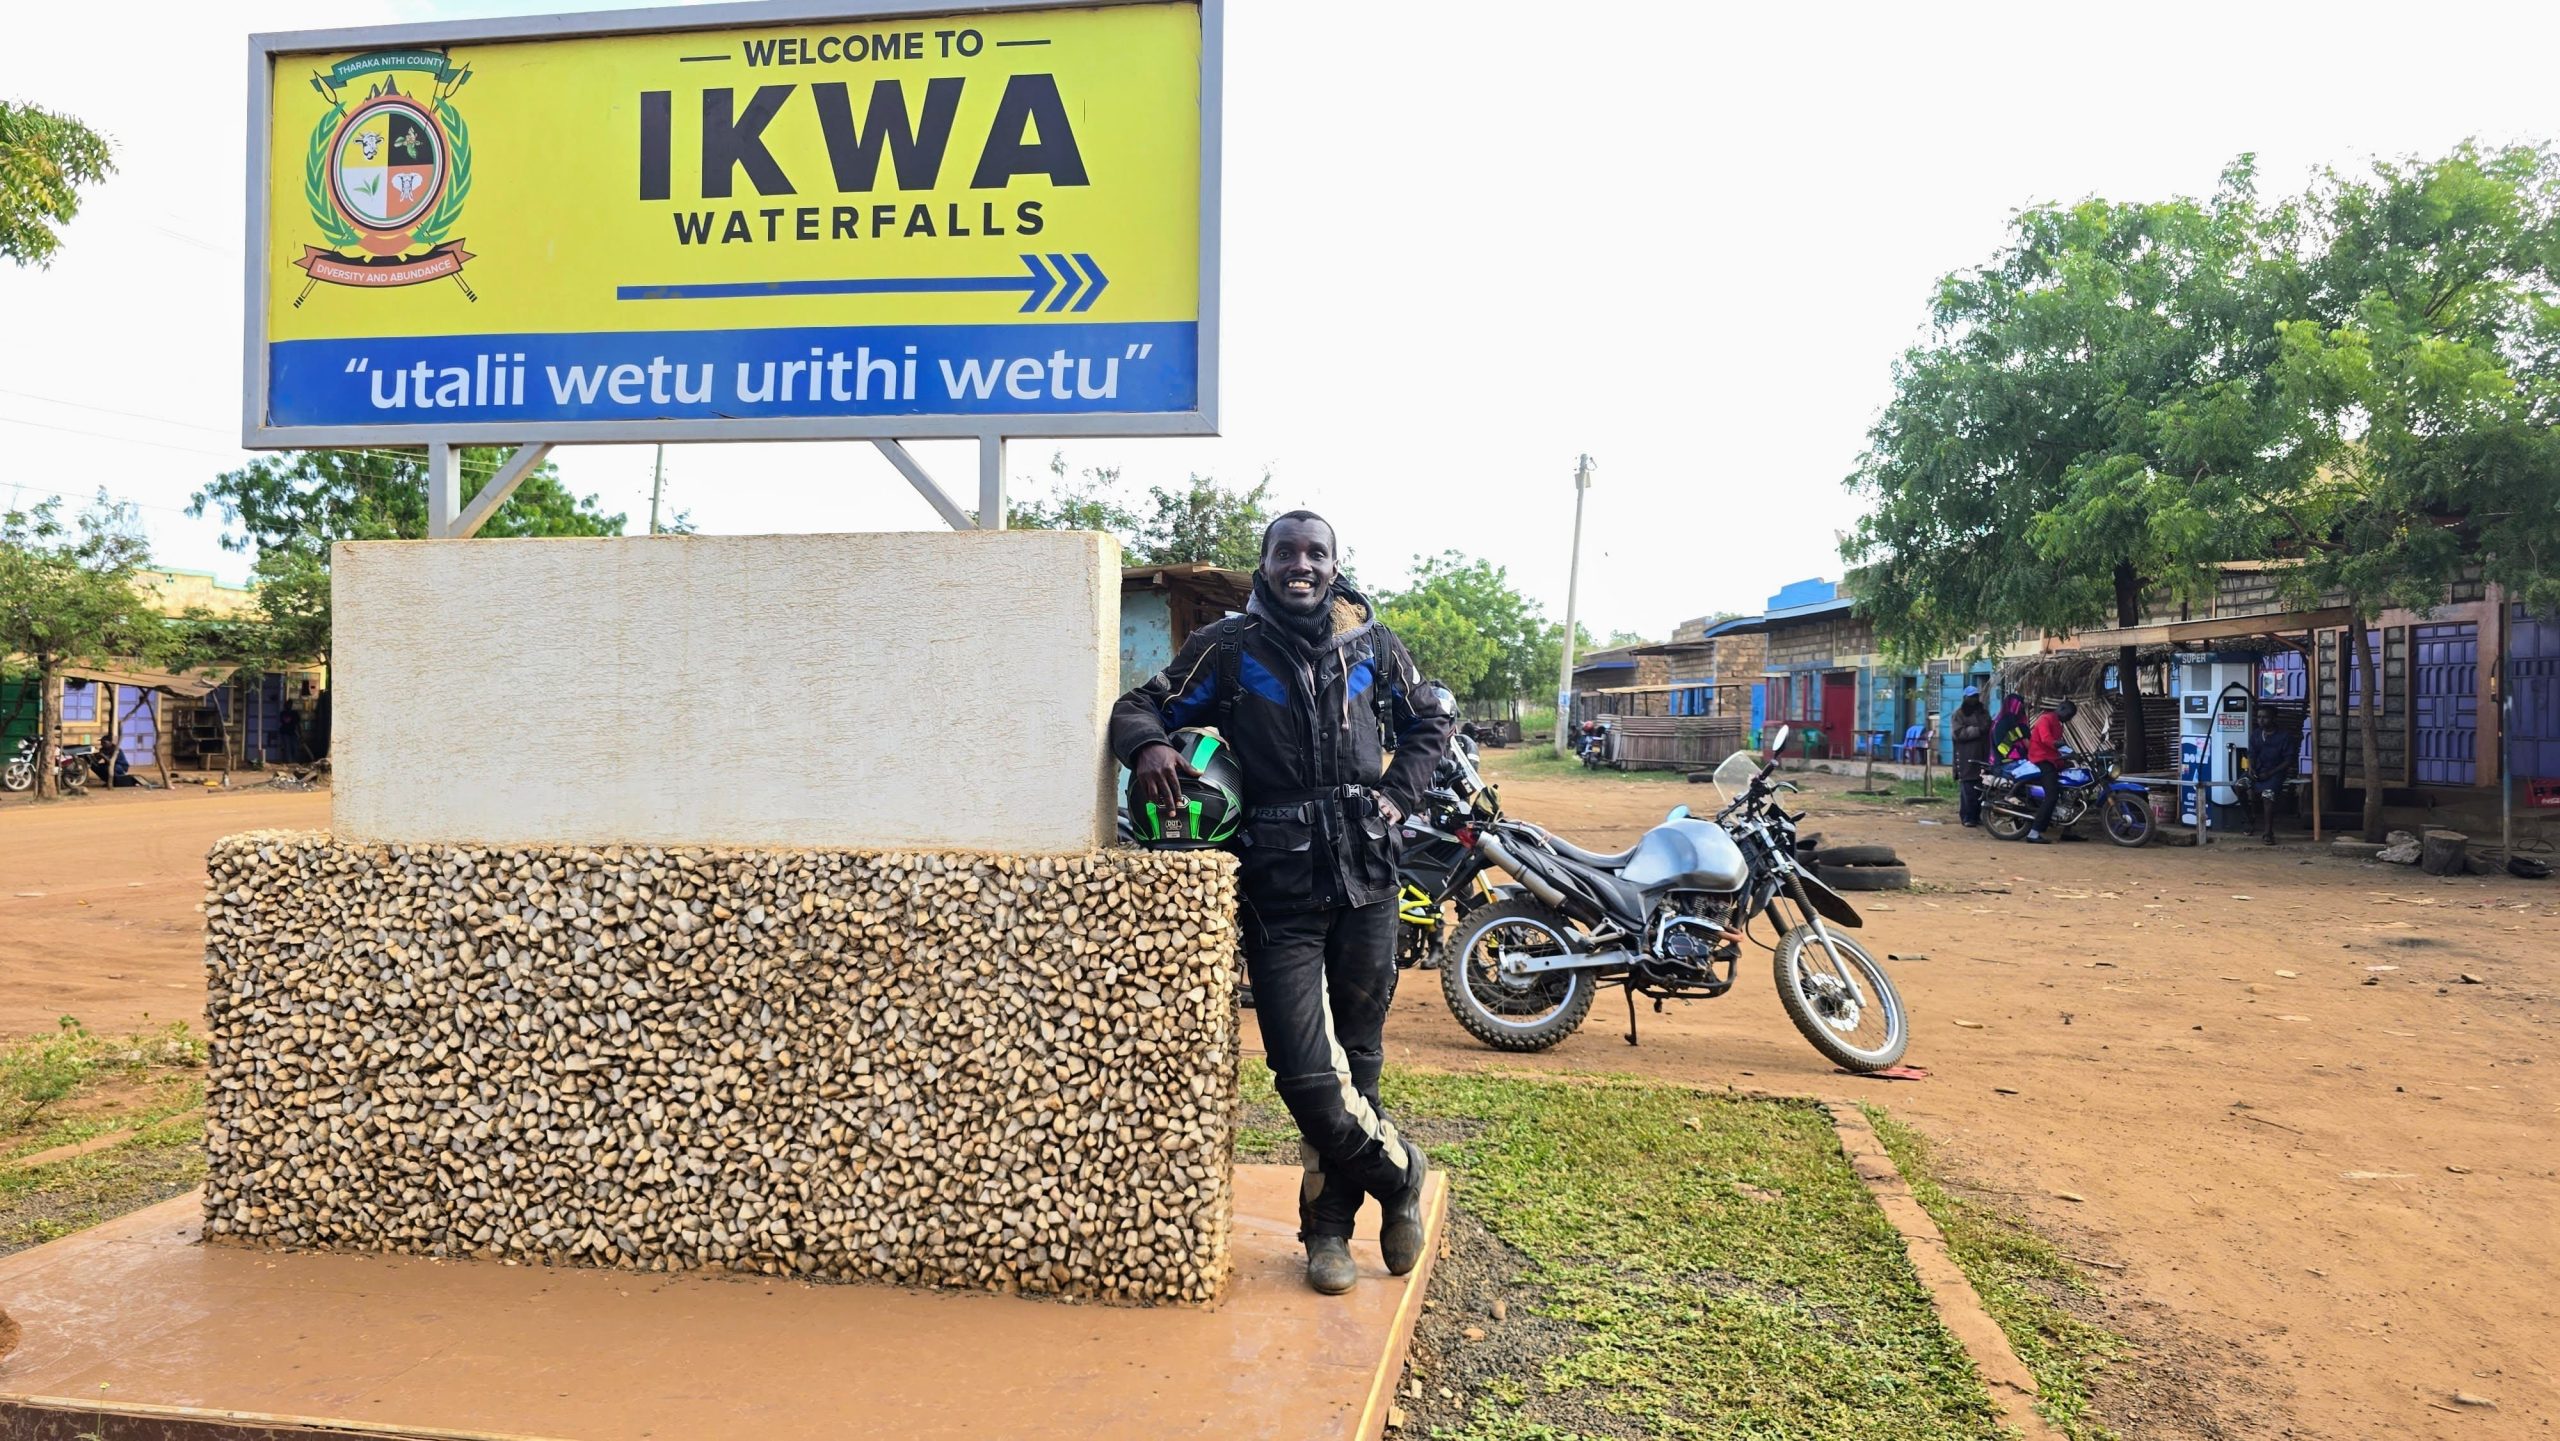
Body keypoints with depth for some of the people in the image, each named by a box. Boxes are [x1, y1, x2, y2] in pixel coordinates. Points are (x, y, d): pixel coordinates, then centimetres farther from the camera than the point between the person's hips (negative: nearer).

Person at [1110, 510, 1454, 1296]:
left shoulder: (1372, 644, 9)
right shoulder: (1228, 648, 2)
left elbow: (1431, 719, 24)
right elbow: (1140, 705, 3)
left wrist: (1398, 793, 8)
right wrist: (1149, 745, -21)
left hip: (1366, 878, 3)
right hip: (1279, 886, -2)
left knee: (1355, 1061, 10)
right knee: (1307, 1077, -8)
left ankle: (1330, 1224, 28)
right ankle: (1398, 1172, 19)